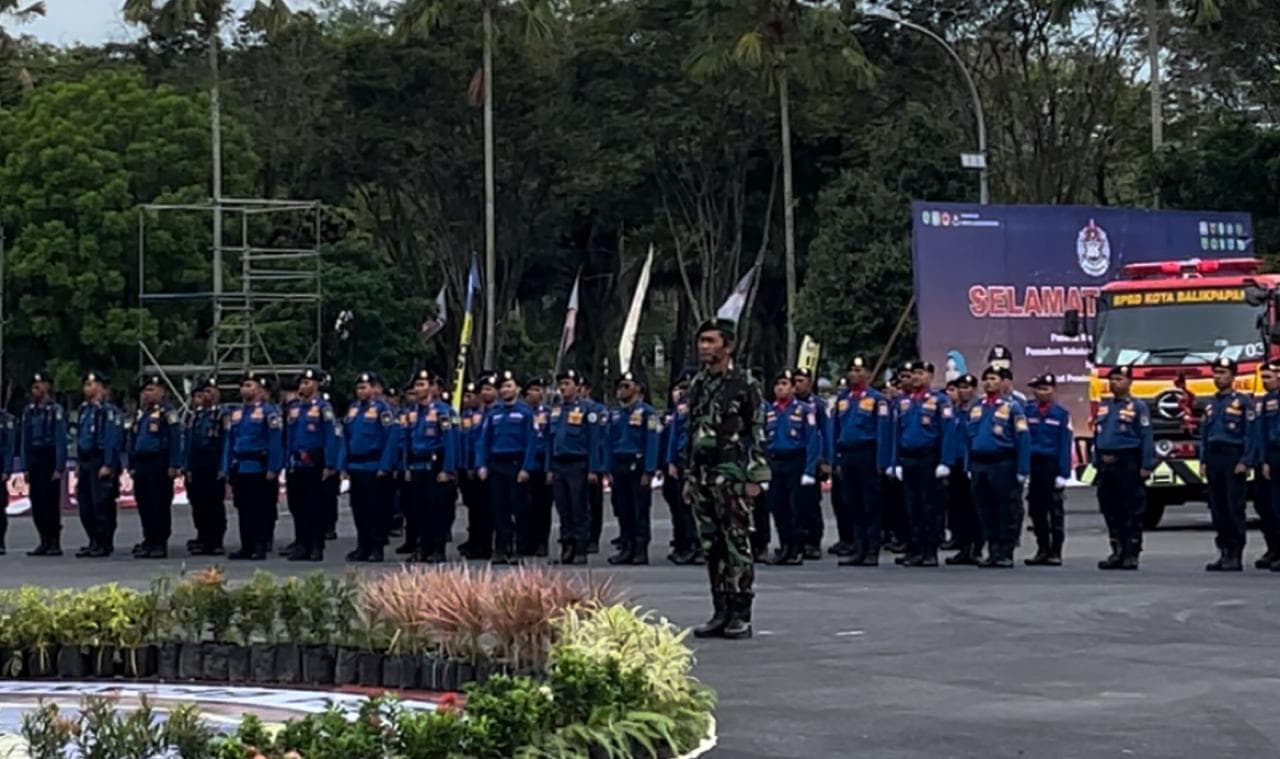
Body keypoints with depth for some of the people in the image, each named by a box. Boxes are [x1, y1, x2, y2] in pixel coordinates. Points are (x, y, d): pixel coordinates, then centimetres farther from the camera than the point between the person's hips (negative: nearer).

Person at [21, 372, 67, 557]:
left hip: (50, 462, -6)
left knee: (51, 502, -6)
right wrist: (25, 466, 7)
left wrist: (59, 468, -13)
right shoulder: (29, 411, 11)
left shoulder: (55, 411, -7)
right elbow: (24, 441, 12)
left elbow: (61, 442, -9)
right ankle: (44, 542, 12)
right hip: (34, 463, 6)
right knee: (37, 502, 5)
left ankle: (55, 543, -1)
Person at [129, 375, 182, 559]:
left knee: (160, 505, -4)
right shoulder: (140, 413, 18)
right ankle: (149, 541, 15)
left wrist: (174, 465, -17)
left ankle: (161, 543, 0)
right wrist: (132, 466, 17)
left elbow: (175, 440, -11)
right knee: (144, 505, 8)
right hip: (141, 465, 7)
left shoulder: (167, 413, -5)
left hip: (159, 466, -7)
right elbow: (133, 439, 22)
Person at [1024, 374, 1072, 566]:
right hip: (1034, 464, 4)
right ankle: (1042, 550, 15)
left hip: (1052, 464, -4)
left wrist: (1063, 473, -11)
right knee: (1036, 509, 6)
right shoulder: (1029, 412, 8)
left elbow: (1065, 444, -5)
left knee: (1055, 510, -1)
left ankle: (1055, 552, 2)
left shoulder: (1061, 413, -2)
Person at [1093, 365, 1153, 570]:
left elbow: (1146, 438, -9)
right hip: (1107, 466, 7)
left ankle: (1131, 554, 1)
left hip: (1128, 465, -7)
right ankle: (1117, 552, 16)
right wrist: (1097, 463, 16)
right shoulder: (1104, 407, 16)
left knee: (1132, 511, -3)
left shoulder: (1138, 407, -4)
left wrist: (1146, 466, -16)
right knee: (1111, 511, 9)